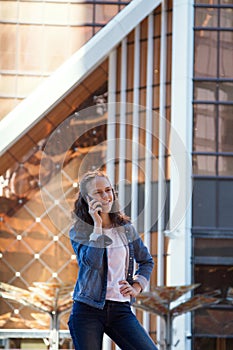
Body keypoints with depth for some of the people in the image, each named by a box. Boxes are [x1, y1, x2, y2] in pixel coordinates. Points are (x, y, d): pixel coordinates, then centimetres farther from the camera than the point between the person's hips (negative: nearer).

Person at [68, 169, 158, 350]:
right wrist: (97, 226, -15)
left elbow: (146, 261, 24)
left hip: (120, 310, 3)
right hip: (88, 310, -3)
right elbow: (93, 262, -20)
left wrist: (137, 287, 8)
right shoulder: (79, 231, -1)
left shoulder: (125, 228, 10)